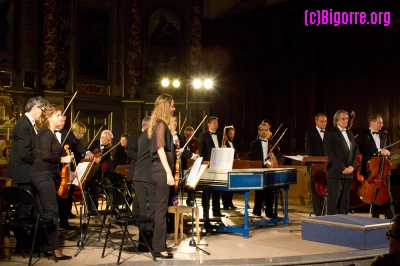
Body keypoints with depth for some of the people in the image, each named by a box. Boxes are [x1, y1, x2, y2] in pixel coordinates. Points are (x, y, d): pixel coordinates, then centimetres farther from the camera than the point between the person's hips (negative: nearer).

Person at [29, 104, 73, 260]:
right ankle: (56, 250, -7)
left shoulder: (49, 133, 16)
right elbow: (46, 155, -23)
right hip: (43, 175, -10)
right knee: (51, 212, -9)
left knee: (43, 212, 12)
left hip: (42, 175, 10)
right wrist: (63, 159, -13)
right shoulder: (46, 133, -12)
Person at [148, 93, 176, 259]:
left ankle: (158, 245, 20)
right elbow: (160, 149, -23)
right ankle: (159, 248, -1)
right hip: (162, 171, -10)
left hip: (160, 170, 10)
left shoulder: (160, 124, 17)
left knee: (160, 209, 13)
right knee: (161, 209, -6)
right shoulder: (161, 124, -12)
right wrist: (169, 172, -27)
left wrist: (175, 151, 17)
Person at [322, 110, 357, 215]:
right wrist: (342, 168, -16)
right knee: (333, 202, -5)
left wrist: (352, 166, -1)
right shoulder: (330, 133, -4)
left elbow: (355, 151, 16)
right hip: (335, 172, -6)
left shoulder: (350, 134, 18)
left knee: (345, 202, 7)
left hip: (348, 173, 6)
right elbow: (330, 153, -12)